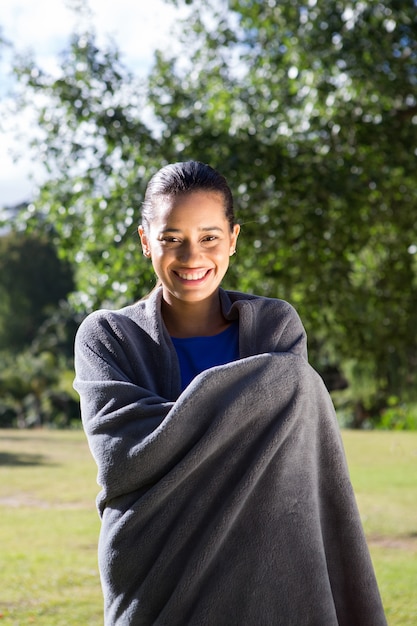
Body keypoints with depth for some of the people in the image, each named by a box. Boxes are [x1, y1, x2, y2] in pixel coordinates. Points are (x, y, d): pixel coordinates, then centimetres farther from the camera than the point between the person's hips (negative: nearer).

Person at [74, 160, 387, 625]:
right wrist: (247, 393, -15)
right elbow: (123, 459, -16)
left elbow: (313, 481, -4)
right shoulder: (107, 337, -1)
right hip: (157, 586, -1)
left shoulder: (277, 328, 2)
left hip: (268, 584, 2)